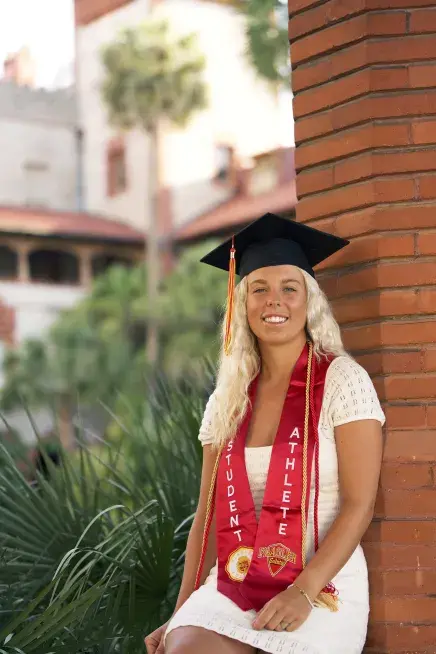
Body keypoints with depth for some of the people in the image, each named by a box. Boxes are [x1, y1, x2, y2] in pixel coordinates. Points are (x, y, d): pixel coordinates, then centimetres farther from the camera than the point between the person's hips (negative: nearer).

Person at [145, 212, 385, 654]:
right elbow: (208, 514, 10)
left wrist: (303, 593, -20)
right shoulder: (227, 400, 10)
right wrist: (182, 613, 1)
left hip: (323, 589, -3)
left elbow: (360, 506, -9)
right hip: (231, 588, 3)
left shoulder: (342, 380, -3)